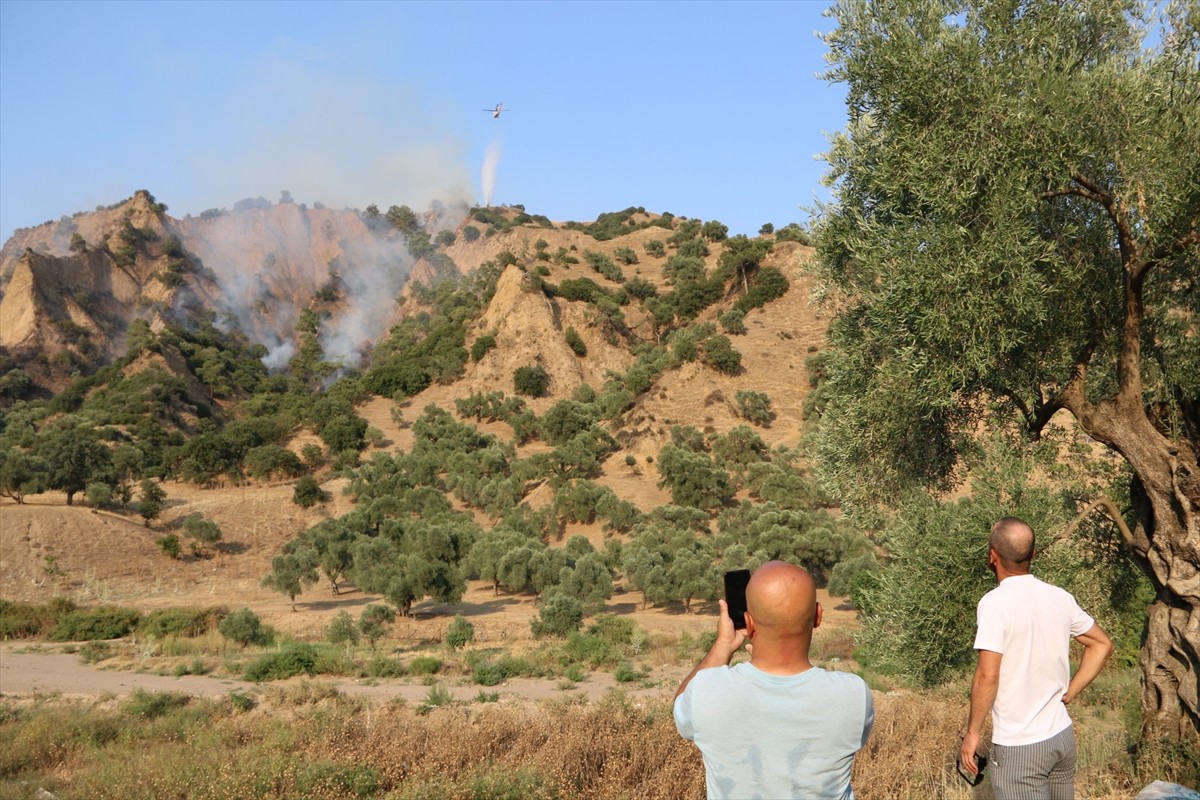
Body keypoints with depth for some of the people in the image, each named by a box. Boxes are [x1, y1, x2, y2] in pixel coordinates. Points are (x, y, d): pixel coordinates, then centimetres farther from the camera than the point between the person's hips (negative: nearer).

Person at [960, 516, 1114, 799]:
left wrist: (972, 733, -10)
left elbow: (987, 677, -21)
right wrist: (1068, 694, 13)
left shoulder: (995, 603, -18)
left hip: (1019, 747, -7)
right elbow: (1102, 645, 15)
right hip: (1062, 736, 7)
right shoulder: (1060, 598, 3)